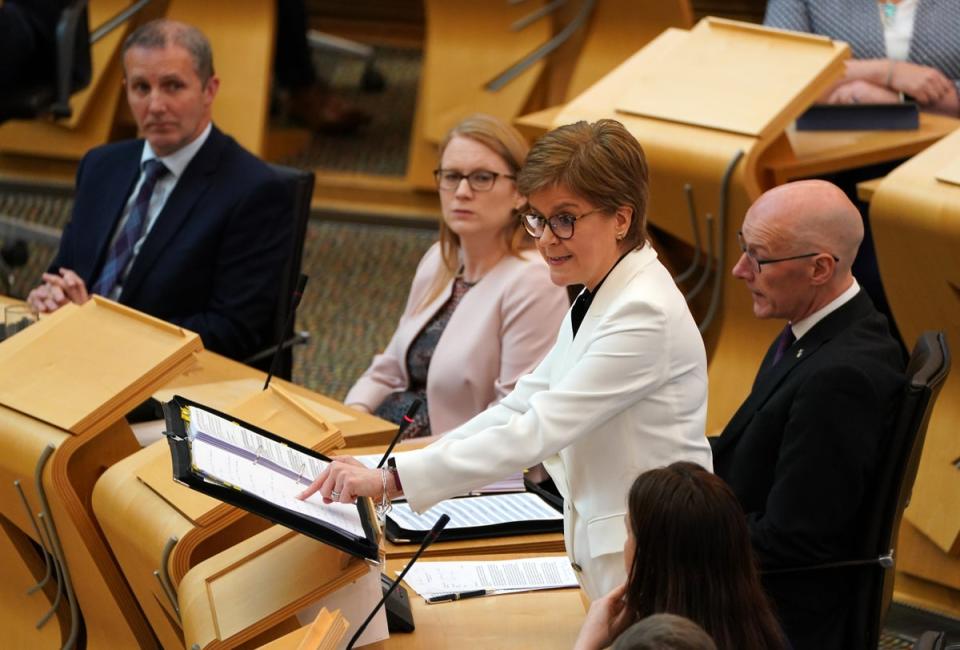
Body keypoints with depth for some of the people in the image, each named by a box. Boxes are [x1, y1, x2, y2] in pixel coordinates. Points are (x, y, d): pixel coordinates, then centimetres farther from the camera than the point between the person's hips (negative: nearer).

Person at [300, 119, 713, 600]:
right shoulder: (596, 300, 13)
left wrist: (391, 480, -24)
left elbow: (539, 430, -24)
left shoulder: (645, 315, -19)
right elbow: (521, 406, 12)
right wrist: (382, 478, 2)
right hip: (604, 559, 9)